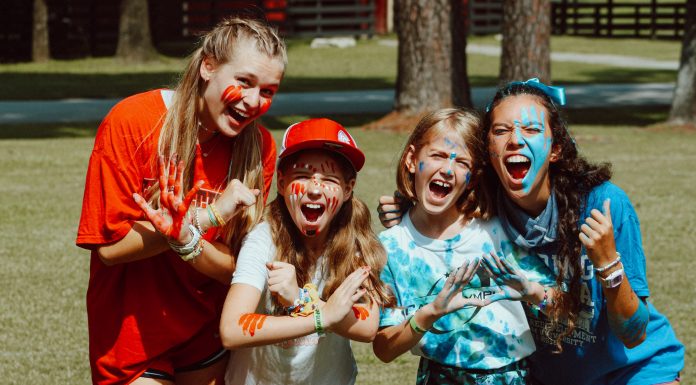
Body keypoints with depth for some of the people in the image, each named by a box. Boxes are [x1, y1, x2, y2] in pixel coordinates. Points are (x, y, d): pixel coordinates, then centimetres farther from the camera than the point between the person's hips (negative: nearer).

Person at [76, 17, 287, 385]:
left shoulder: (259, 147, -8)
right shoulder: (133, 121, -17)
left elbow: (235, 269, -10)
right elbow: (111, 247, -18)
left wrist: (184, 238, -30)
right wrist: (209, 216, -23)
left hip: (209, 337, 3)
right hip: (131, 342, -3)